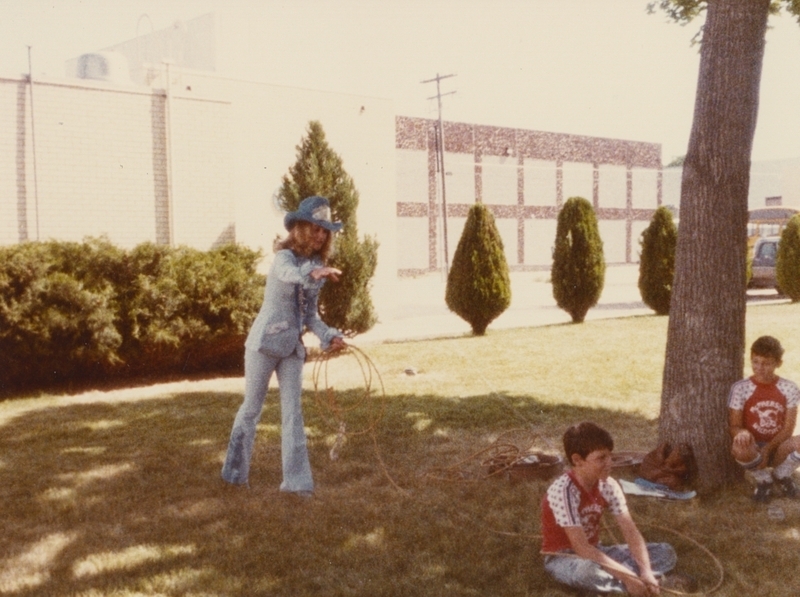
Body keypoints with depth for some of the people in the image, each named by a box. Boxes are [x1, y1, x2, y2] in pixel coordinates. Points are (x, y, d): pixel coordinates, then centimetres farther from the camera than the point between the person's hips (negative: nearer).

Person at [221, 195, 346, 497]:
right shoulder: (285, 257, -13)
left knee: (293, 411, 2)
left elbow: (310, 314, 11)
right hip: (264, 344, -6)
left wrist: (328, 335, -6)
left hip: (293, 348, 6)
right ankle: (235, 472, 23)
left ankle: (296, 479, 4)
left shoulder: (316, 266, 8)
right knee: (251, 409, 7)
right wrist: (312, 275, -61)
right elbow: (290, 274, -39)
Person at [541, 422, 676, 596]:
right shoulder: (563, 491, -27)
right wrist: (627, 576, -33)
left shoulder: (608, 486, -6)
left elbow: (630, 531, -10)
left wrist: (646, 572, -27)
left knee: (666, 552, -3)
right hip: (563, 558, -7)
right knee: (587, 570, -44)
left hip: (595, 552, 7)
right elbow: (580, 548, -30)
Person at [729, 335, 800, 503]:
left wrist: (768, 449, -19)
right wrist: (742, 433, -31)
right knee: (739, 447, -38)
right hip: (753, 449, -1)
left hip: (777, 448, 2)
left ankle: (781, 476, 4)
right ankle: (763, 479, -2)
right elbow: (734, 426, -6)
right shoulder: (740, 388, -6)